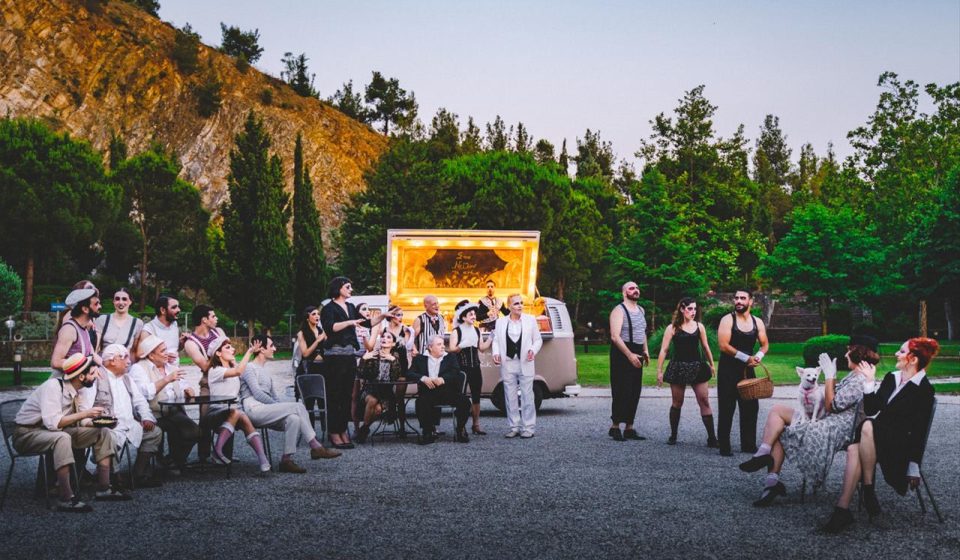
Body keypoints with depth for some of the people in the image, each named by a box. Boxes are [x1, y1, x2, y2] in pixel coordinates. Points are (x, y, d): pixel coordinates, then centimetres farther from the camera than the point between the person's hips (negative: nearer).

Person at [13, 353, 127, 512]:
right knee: (63, 438, -40)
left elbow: (77, 420, 4)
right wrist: (85, 414, -30)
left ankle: (104, 488, -5)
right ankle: (66, 499, -36)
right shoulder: (53, 387, -24)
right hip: (27, 434, -8)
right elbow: (53, 422, -33)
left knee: (103, 432, -4)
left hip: (56, 433, 8)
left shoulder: (76, 391, 2)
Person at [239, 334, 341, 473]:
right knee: (298, 406, -23)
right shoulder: (249, 368, 0)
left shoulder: (265, 371, 28)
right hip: (254, 411, -8)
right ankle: (315, 447, -22)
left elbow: (275, 396, 21)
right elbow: (258, 394, -11)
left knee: (294, 418, -23)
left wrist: (282, 408, 2)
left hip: (266, 412, 8)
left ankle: (287, 460, -28)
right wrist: (278, 406, -10)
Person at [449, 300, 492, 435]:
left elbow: (482, 348, 13)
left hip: (475, 367, 5)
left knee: (476, 396, 6)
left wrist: (491, 338, 5)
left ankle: (476, 425, 12)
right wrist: (461, 346, -25)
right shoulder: (456, 331, -3)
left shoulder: (477, 331, 12)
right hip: (462, 367, -5)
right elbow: (452, 349, -8)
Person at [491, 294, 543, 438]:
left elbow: (538, 340, 8)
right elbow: (496, 340, 11)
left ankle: (528, 428, 5)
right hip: (507, 364, 2)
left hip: (525, 364, -2)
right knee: (510, 397, 5)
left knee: (527, 396, -1)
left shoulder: (530, 320, 6)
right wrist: (496, 353, -7)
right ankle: (514, 427, 13)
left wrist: (533, 350, -10)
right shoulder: (500, 322, 9)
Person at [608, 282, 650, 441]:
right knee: (622, 392, -9)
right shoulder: (619, 311, -9)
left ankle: (629, 428, 12)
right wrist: (630, 355, -23)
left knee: (634, 393, 6)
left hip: (636, 355, 8)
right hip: (622, 355, -8)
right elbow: (615, 336, -18)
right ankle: (615, 427, 0)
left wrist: (645, 350, 14)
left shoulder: (640, 310, 16)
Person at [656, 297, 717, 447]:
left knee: (704, 402, -3)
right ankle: (673, 436, 19)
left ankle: (711, 438, -3)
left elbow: (705, 347, 16)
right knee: (677, 403, 5)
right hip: (678, 368, -2)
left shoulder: (699, 326, 7)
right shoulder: (672, 328, -2)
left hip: (697, 367, 2)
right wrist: (659, 371, -6)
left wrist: (711, 364, 18)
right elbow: (664, 350, -3)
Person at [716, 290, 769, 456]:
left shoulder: (757, 322, 7)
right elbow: (724, 346, -17)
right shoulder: (727, 320, -9)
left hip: (748, 370, 5)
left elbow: (765, 345, 14)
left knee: (751, 408, 7)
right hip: (728, 370, -5)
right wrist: (746, 358, -17)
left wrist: (758, 357, -7)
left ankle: (748, 444, 18)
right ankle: (724, 447, 2)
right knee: (726, 409, -3)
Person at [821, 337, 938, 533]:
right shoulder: (891, 378, 13)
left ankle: (868, 488, -26)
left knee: (868, 426, -35)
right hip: (877, 436, 5)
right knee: (853, 449, -28)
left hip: (899, 445, -5)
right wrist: (870, 382, 0)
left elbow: (919, 431, -9)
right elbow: (870, 410, 13)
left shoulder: (924, 390, -6)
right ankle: (842, 508, -36)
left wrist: (914, 469, -10)